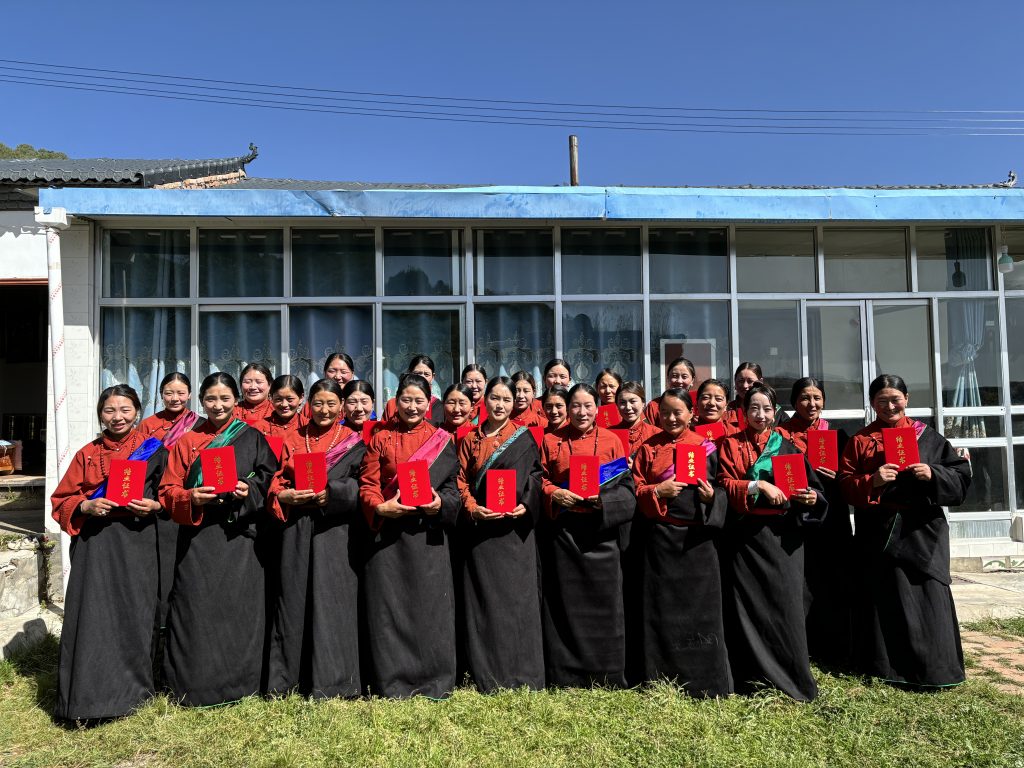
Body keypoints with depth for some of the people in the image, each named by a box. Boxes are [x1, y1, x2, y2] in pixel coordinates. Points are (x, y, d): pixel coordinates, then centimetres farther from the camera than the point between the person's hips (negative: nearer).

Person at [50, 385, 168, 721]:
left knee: (133, 615, 1)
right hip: (95, 546, 2)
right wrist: (86, 506, -10)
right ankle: (88, 692, 11)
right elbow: (62, 500, 10)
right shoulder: (87, 454, 10)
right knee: (92, 617, -2)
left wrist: (153, 505, -13)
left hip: (137, 545, -1)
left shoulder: (153, 450, 5)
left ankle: (131, 688, 16)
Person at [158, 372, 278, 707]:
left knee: (239, 606, 1)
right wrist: (192, 497, -14)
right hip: (198, 535, 1)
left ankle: (238, 681, 14)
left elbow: (269, 481, 4)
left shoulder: (253, 438, 7)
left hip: (240, 534, -1)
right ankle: (194, 683, 14)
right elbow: (168, 490, 6)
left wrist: (249, 491, -15)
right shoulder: (187, 442, 9)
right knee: (198, 607, 0)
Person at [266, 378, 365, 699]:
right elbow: (277, 482, 11)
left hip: (335, 531, -2)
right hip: (296, 530, 3)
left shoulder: (353, 442, 5)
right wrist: (287, 496, -9)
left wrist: (330, 493, -17)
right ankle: (289, 678, 17)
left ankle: (331, 680, 9)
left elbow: (363, 487, -4)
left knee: (331, 601, -1)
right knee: (294, 599, 5)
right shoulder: (294, 440, 13)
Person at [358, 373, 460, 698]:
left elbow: (453, 487, 6)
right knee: (389, 604, 2)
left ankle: (433, 680, 15)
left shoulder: (442, 440, 7)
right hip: (387, 531, 0)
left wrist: (440, 503, -15)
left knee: (429, 602, 3)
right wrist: (381, 506, -18)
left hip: (428, 532, 0)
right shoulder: (381, 439, 7)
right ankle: (392, 681, 14)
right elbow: (367, 485, 2)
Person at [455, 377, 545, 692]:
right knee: (483, 597, 4)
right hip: (480, 527, 2)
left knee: (517, 594, -1)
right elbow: (461, 480, 7)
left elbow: (535, 476, 2)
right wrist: (473, 509, -11)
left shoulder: (524, 437, 6)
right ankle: (486, 675, 13)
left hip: (515, 526, -1)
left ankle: (521, 675, 10)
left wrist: (525, 505, -16)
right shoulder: (471, 439, 11)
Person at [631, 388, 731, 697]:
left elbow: (721, 487, 5)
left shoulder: (705, 447, 4)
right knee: (662, 605, 5)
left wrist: (712, 496, -16)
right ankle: (664, 678, 17)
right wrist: (657, 491, -15)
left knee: (699, 605, 2)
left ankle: (703, 680, 14)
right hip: (660, 536, 1)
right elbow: (635, 488, 4)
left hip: (697, 536, -1)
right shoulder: (648, 448, 7)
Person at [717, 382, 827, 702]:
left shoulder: (788, 447, 9)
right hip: (745, 534, 0)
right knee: (748, 603, 2)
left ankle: (791, 677, 11)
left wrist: (812, 497, -14)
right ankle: (752, 675, 12)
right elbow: (725, 484, -4)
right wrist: (758, 486, -18)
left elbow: (811, 485, 8)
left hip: (782, 534, 1)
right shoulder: (731, 445, 7)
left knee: (784, 600, -1)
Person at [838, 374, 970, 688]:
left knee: (928, 596, -2)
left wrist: (933, 475, -13)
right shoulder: (860, 441, 7)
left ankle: (935, 669, 12)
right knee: (886, 598, 4)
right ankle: (890, 666, 16)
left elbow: (962, 475, 5)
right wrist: (872, 481, -17)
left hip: (923, 531, 0)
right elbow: (846, 484, 1)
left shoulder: (928, 437, 8)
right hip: (879, 534, 0)